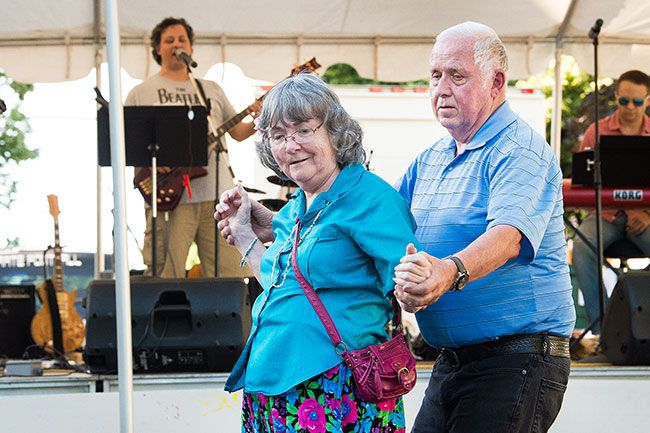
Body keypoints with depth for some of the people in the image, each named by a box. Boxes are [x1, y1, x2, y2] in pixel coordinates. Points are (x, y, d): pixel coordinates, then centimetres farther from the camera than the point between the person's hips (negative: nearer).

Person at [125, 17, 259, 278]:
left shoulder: (211, 90, 20)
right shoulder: (142, 93, 9)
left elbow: (238, 132, 21)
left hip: (217, 196, 3)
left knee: (230, 274, 0)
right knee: (167, 279, -5)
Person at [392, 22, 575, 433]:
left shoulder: (521, 150, -12)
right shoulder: (430, 159, 16)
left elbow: (509, 234, -29)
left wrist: (450, 271, -47)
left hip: (515, 361, -8)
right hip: (451, 362, 8)